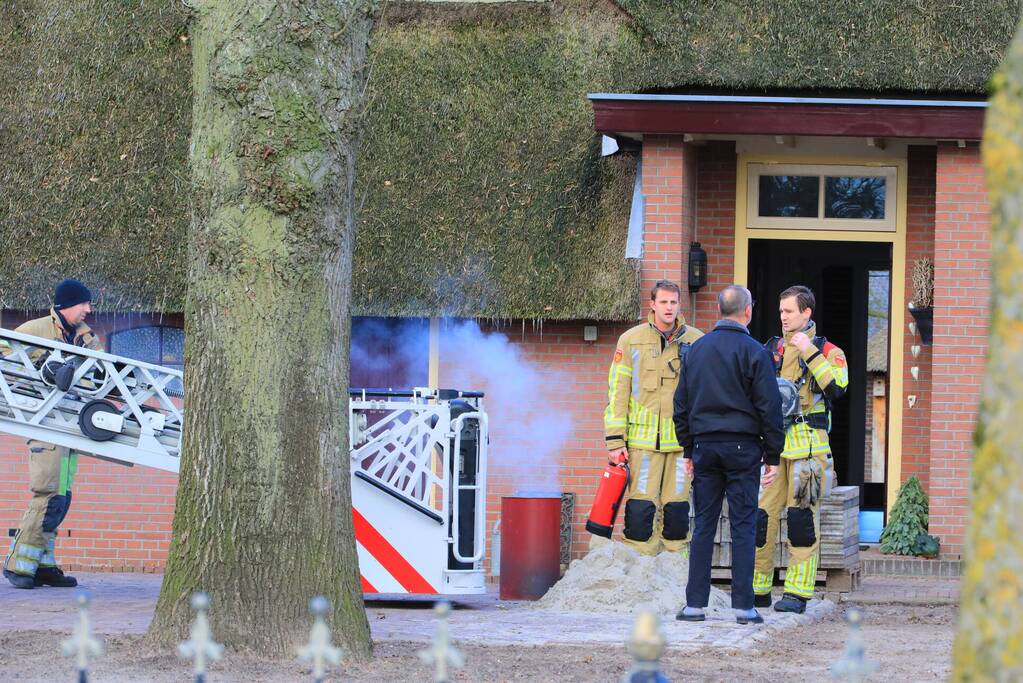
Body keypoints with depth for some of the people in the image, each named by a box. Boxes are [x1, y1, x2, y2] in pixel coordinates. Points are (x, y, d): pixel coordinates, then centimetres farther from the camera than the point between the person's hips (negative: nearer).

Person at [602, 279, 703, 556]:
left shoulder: (696, 341, 8)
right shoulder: (631, 340, 5)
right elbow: (616, 393, 4)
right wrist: (615, 441, -2)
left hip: (683, 439, 1)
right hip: (643, 438, -1)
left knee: (678, 509, 4)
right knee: (640, 508, -5)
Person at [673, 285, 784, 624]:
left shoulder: (696, 350, 9)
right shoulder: (754, 352, -6)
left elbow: (681, 404, 14)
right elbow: (769, 406, -7)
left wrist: (689, 449, 20)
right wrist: (773, 456, -1)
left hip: (705, 445, 4)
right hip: (742, 447, -4)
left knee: (703, 524, 6)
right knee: (743, 526, -2)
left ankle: (695, 603, 3)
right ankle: (743, 606, -4)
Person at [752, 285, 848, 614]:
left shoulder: (826, 352, 3)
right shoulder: (770, 350, 16)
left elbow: (837, 387, -15)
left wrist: (810, 353, -17)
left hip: (808, 447, -4)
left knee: (802, 518, -5)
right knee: (761, 515, 0)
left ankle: (798, 592, -1)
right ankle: (757, 589, 8)